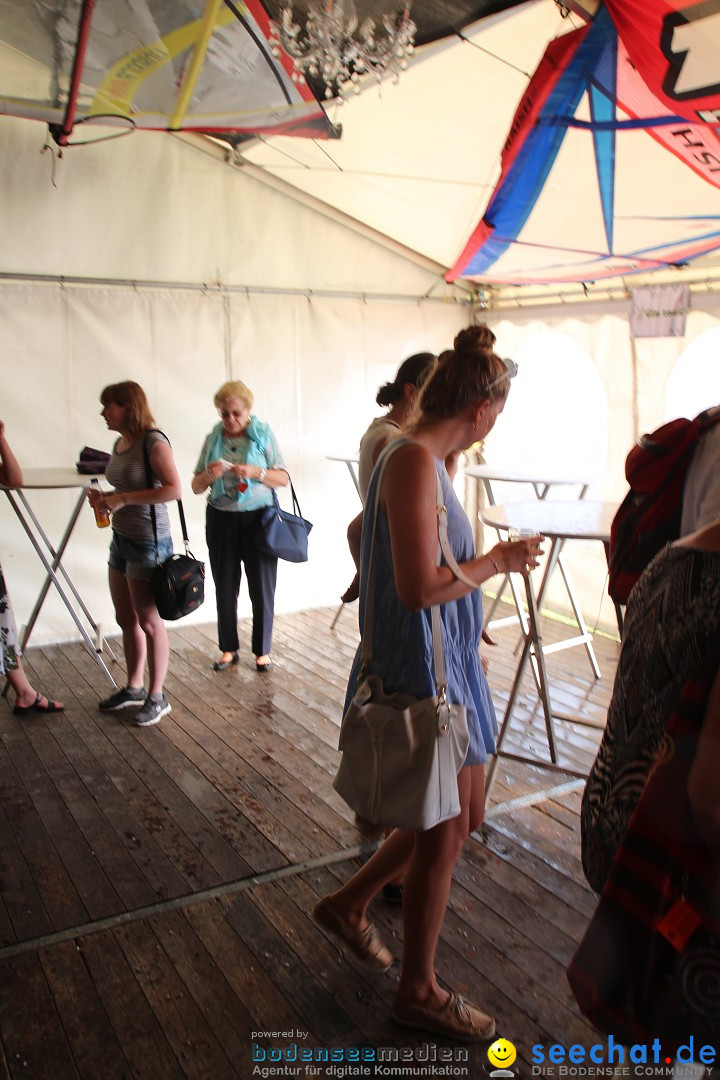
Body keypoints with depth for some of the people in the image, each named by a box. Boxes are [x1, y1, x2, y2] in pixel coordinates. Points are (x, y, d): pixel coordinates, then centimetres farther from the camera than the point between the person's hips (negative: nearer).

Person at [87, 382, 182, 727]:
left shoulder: (153, 442, -15)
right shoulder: (119, 443, 9)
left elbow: (172, 489, -23)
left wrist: (124, 499, -24)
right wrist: (105, 498, 2)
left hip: (149, 543, -8)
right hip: (121, 539, 8)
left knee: (149, 622, 2)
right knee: (126, 619, 16)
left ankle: (157, 698, 15)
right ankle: (134, 687, 32)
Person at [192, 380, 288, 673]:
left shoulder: (264, 434, -2)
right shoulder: (213, 438, 5)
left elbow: (283, 478, -4)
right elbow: (196, 487, 7)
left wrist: (255, 471, -21)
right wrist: (208, 475, -15)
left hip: (257, 518, -2)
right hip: (221, 519, 3)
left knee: (262, 588, 3)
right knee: (225, 587, 7)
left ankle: (262, 650, 18)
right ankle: (228, 648, 23)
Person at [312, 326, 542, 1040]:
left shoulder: (425, 459, 8)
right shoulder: (415, 460, -22)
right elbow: (421, 588, -27)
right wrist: (497, 561, -13)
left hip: (449, 665, 10)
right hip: (422, 671, -10)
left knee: (463, 814, 20)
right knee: (443, 830, 7)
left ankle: (349, 906, 38)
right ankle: (418, 992, 31)